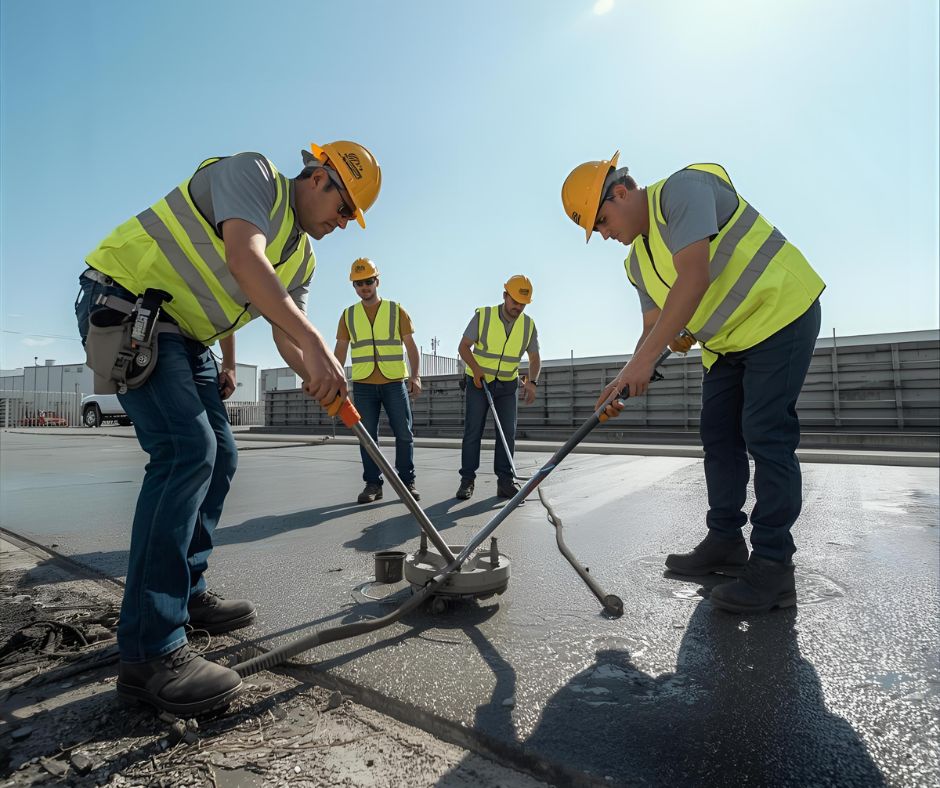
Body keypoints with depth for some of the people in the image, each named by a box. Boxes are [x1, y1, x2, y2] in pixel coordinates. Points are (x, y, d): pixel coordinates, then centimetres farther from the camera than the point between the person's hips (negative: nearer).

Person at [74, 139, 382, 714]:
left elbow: (287, 336, 9)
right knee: (187, 450, -23)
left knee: (219, 458, 7)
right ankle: (149, 652, -18)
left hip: (185, 335, 10)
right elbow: (244, 260, -32)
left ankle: (186, 594, 22)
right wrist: (316, 342, -39)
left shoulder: (302, 256, 12)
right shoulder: (253, 173, -12)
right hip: (125, 308, -10)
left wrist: (323, 381, -10)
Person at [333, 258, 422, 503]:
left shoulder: (396, 310, 6)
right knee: (367, 436, 3)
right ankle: (372, 484, 12)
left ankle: (407, 481, 11)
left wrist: (415, 375, -10)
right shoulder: (348, 315, 11)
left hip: (395, 382, -1)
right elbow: (340, 351, 12)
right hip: (362, 385, 2)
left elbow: (411, 346, 3)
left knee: (404, 433, 0)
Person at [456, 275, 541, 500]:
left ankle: (505, 481, 5)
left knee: (508, 431, -3)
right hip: (478, 382, -2)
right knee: (472, 431, -3)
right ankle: (467, 479, 5)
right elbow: (463, 347, -8)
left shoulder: (529, 325, -4)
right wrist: (476, 368, -23)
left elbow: (535, 358, 3)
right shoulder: (483, 316, -12)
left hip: (508, 385, 3)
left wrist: (531, 381, -15)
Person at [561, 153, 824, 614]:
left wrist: (643, 360, -31)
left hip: (780, 313, -9)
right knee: (719, 438, 6)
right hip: (727, 342, 9)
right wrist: (628, 381, -4)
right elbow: (653, 327, 11)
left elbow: (694, 279, -30)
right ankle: (725, 542, 18)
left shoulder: (683, 189, -17)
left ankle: (772, 567, -4)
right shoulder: (637, 262, 8)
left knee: (766, 438, -12)